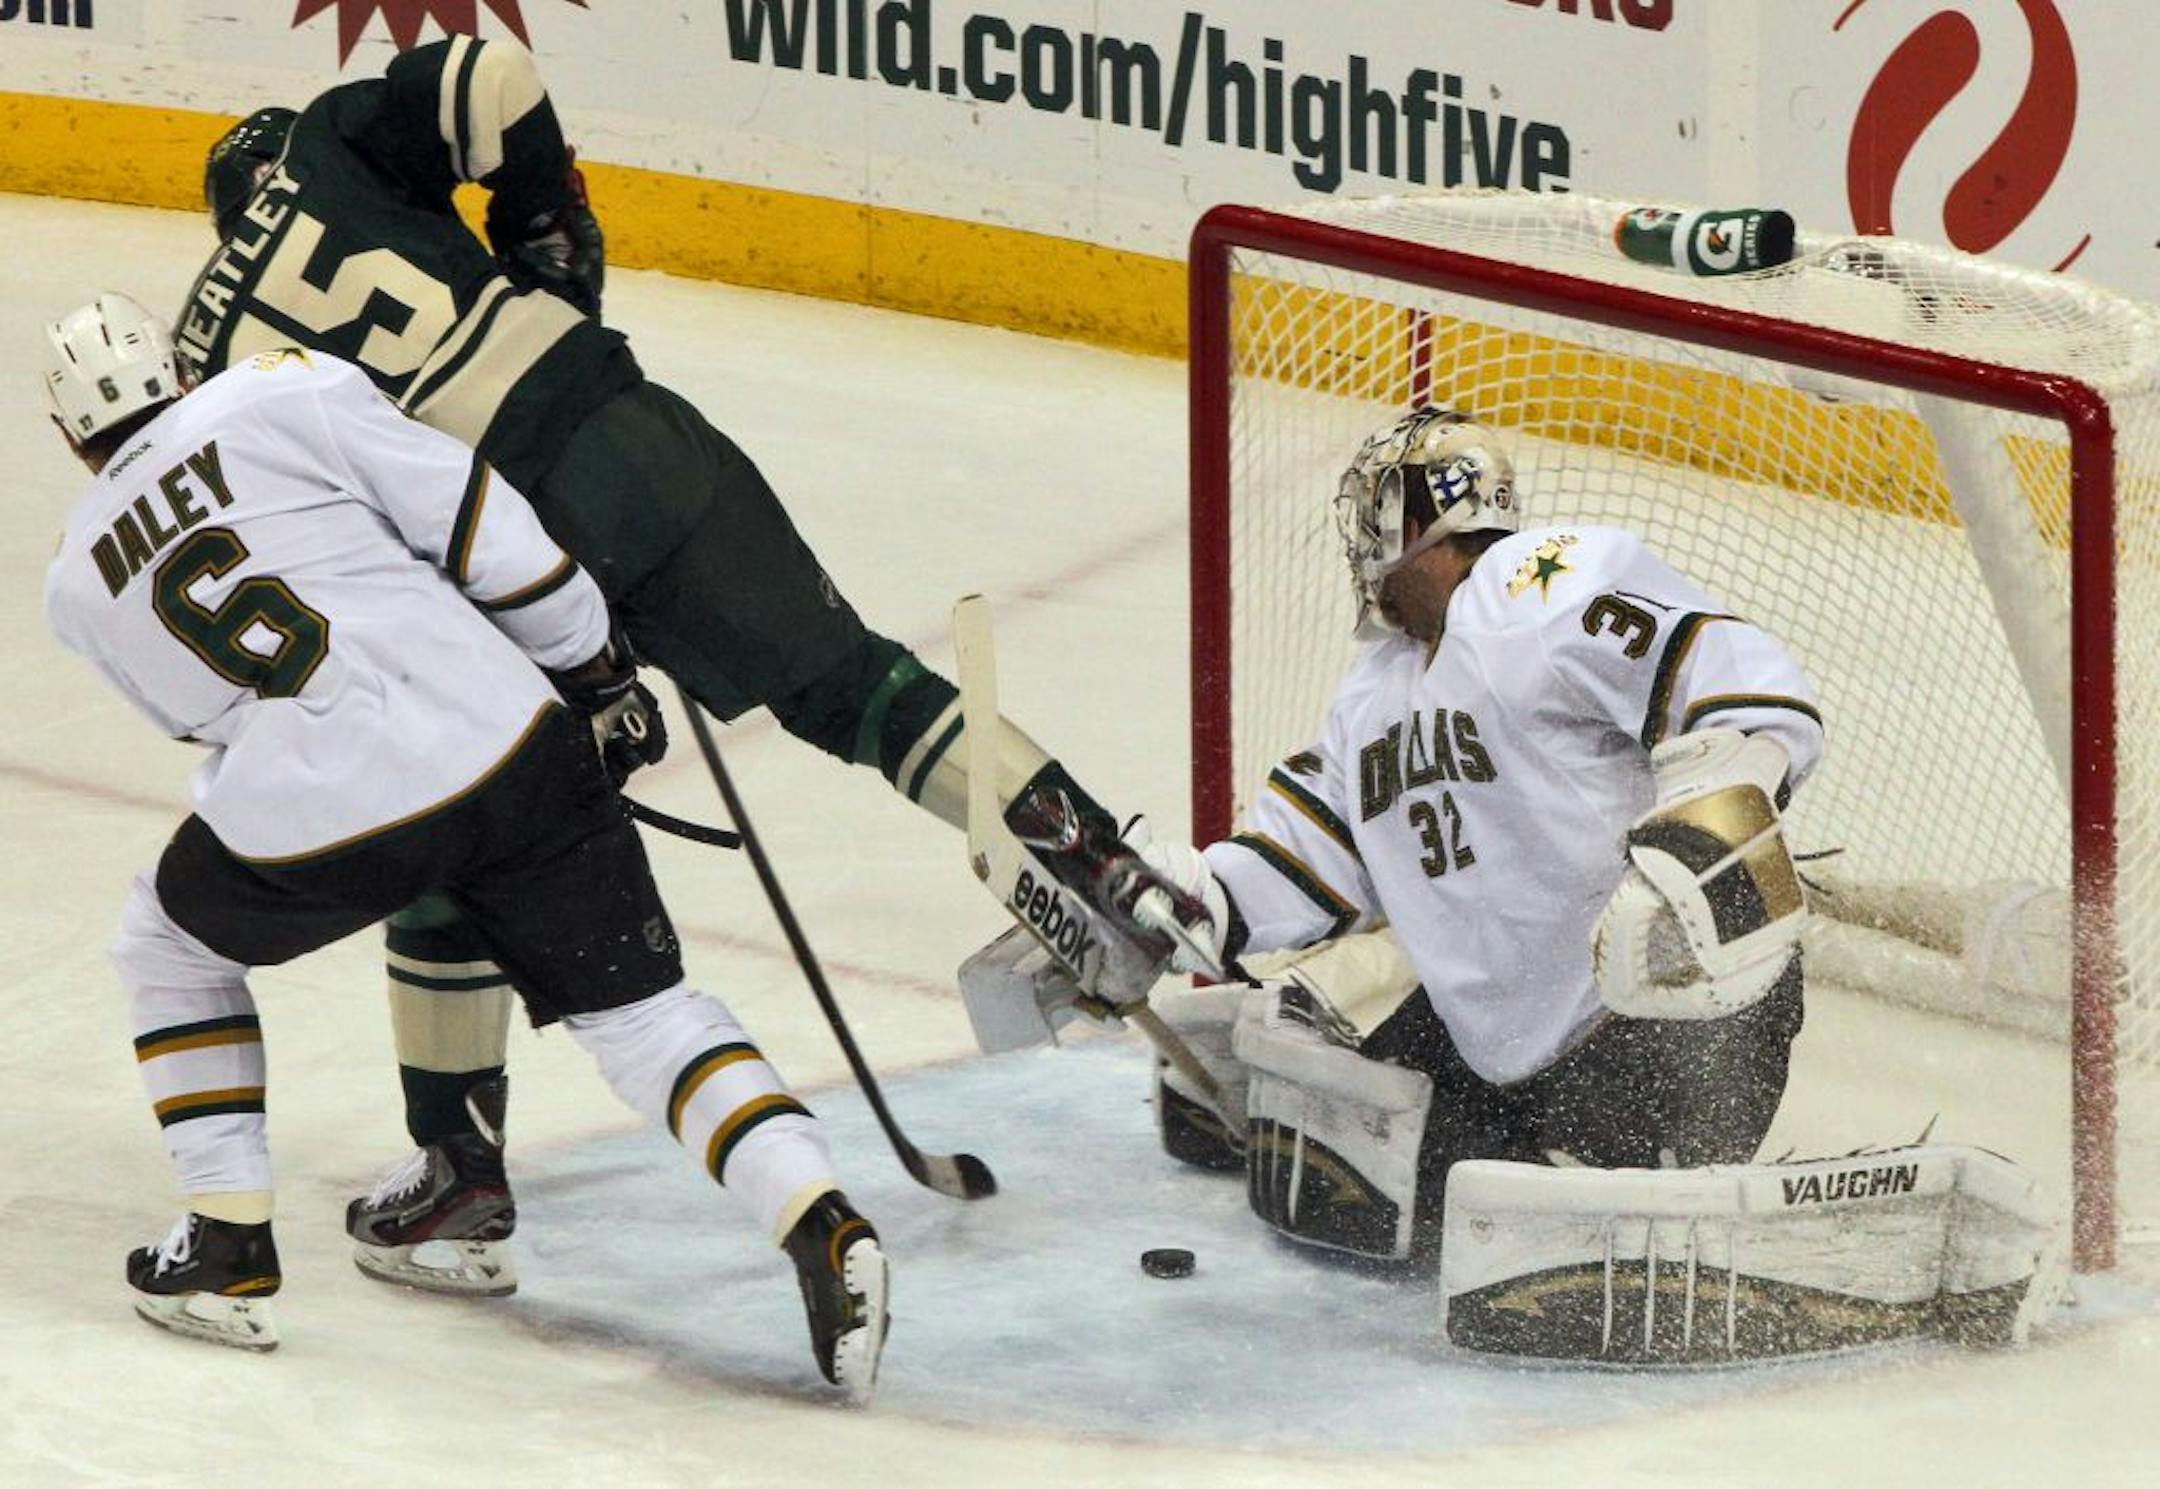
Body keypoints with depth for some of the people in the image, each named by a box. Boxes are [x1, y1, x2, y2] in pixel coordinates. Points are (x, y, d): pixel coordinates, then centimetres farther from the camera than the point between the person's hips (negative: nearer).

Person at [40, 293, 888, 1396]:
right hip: (498, 737, 0)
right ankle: (821, 1224, -9)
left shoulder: (78, 587, 19)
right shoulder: (283, 396, 10)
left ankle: (228, 1250, 27)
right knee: (639, 1008, 11)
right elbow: (479, 526, 4)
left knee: (169, 943, 30)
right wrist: (596, 674, 16)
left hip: (306, 816, 0)